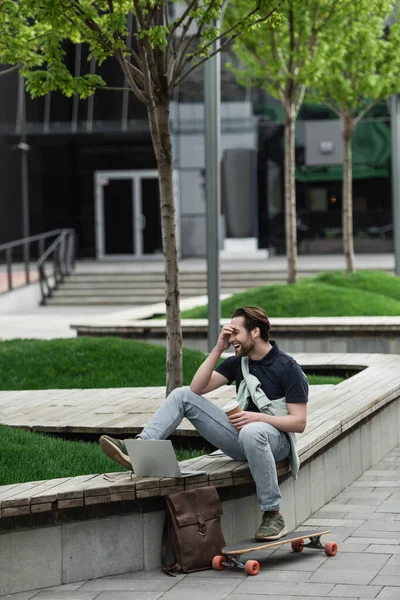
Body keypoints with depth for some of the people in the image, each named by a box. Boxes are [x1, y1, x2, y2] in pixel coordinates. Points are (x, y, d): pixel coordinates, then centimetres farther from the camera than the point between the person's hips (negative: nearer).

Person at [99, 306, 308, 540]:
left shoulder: (288, 368, -10)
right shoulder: (238, 362, 10)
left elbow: (299, 422, -14)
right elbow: (197, 388, 0)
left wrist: (258, 417, -24)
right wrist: (218, 349, -5)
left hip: (277, 440, -7)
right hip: (241, 435, 7)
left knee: (252, 432, -45)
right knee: (182, 395, -2)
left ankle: (273, 516, -36)